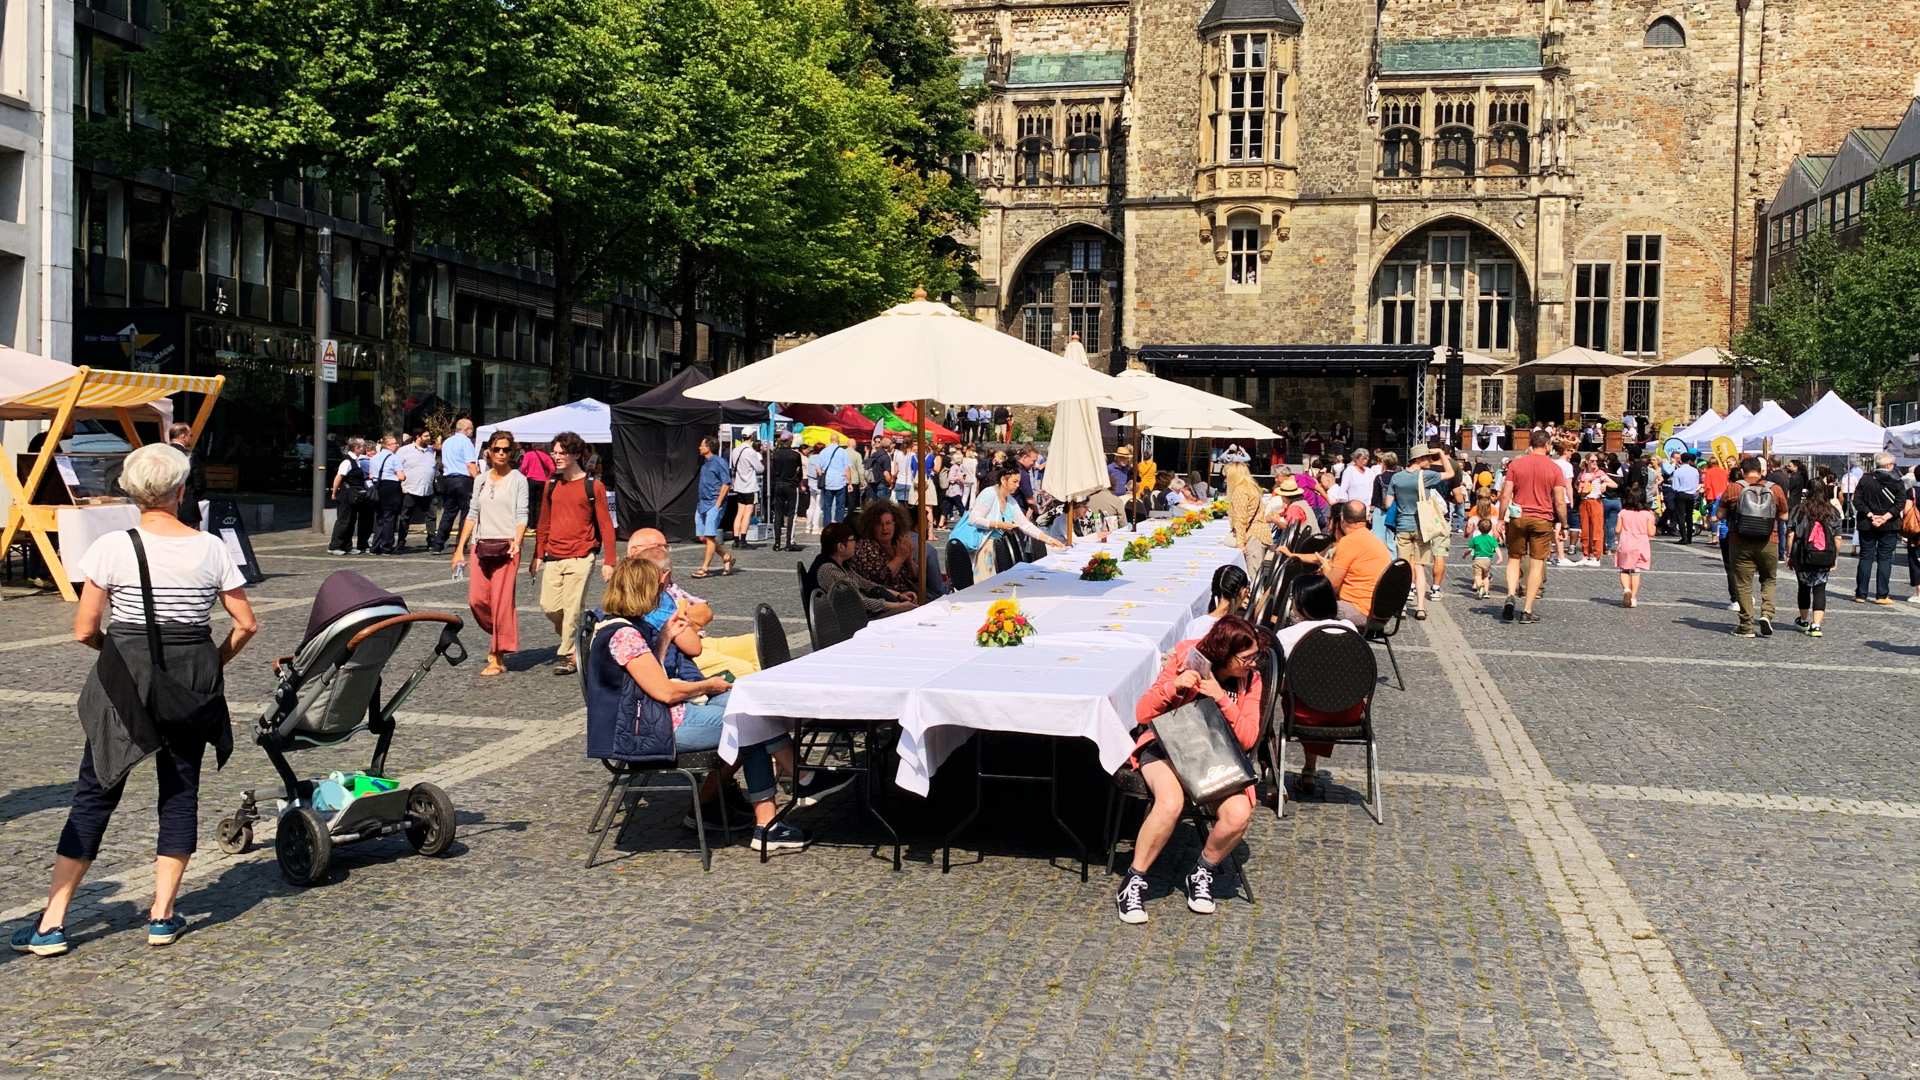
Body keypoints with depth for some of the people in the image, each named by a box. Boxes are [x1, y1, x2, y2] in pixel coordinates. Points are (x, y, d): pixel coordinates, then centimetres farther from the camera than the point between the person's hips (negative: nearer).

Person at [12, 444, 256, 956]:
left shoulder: (113, 548, -9)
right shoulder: (211, 548, -3)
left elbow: (84, 631, -8)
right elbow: (246, 625, -1)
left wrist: (119, 648, 12)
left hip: (125, 683, -1)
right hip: (193, 682, 2)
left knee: (94, 796, 7)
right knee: (181, 794, 12)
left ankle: (52, 922, 9)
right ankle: (162, 915, 14)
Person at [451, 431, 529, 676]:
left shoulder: (518, 479, 1)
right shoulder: (481, 480, 15)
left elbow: (522, 516, -5)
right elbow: (473, 515, 17)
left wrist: (516, 542, -22)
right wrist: (460, 547, 12)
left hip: (506, 545, -5)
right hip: (481, 545, 5)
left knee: (501, 600, -7)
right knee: (476, 599, -3)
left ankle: (498, 657, -2)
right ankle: (499, 636, 23)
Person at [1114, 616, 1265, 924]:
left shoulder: (1250, 680, -1)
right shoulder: (1186, 659, -9)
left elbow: (1248, 739, -9)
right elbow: (1143, 715, -8)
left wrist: (1221, 699, -23)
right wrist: (1173, 686, -27)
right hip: (1167, 747, -3)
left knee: (1239, 814, -28)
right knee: (1171, 803, -36)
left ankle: (1202, 875, 1)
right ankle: (1134, 881, -17)